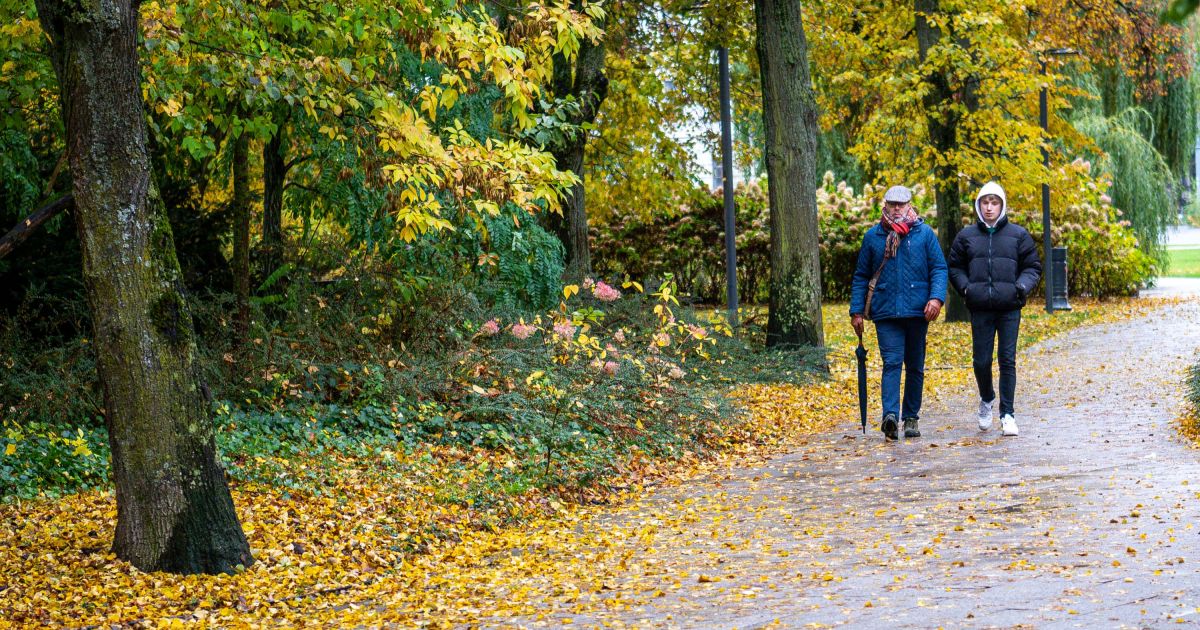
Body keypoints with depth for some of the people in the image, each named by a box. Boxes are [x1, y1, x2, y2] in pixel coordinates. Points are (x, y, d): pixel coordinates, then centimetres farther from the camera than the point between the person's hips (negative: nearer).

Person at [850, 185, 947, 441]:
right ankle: (890, 415, -26)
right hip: (885, 313, -1)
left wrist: (936, 297, -14)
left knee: (915, 366, 9)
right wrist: (856, 311, 5)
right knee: (892, 362, -15)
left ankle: (911, 418, 19)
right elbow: (861, 276, 11)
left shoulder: (924, 233, 4)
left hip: (917, 312, 1)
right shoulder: (873, 236, 7)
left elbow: (939, 268, 2)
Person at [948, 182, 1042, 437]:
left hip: (1009, 308, -1)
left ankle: (1007, 414, 3)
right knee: (981, 361, 3)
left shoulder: (1018, 235, 6)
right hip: (980, 309, 1)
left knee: (1007, 360, -2)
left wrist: (1021, 287, -8)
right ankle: (986, 400, 31)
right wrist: (965, 287, -1)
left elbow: (1033, 267, 10)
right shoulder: (967, 236, 8)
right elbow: (955, 267, 16)